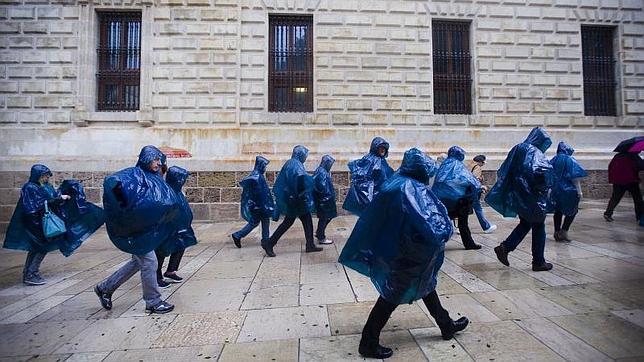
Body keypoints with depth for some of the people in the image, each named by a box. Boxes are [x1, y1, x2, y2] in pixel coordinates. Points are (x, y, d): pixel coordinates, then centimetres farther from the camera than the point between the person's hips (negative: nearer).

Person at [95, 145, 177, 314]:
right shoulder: (134, 174, -13)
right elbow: (111, 181, -31)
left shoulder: (154, 178, 11)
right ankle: (153, 302, 14)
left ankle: (105, 288, 38)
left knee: (138, 261, 20)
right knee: (149, 262, -1)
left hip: (146, 227, 9)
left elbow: (169, 199, 17)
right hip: (133, 227, -9)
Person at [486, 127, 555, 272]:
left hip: (518, 196, 7)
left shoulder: (517, 149, 8)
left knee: (525, 223, 20)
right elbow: (540, 171, -31)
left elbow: (502, 171, 12)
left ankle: (504, 247, 7)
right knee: (538, 227, 7)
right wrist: (545, 186, -14)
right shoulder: (535, 153, -13)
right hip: (533, 197, -7)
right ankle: (538, 262, 18)